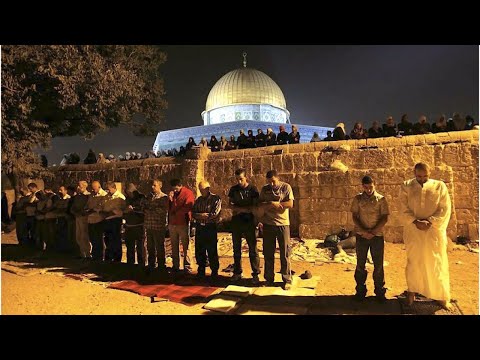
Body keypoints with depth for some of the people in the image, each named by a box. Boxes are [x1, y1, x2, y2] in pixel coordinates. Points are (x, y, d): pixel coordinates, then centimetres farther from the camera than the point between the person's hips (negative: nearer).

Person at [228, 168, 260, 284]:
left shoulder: (252, 189, -1)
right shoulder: (233, 189, 9)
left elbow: (255, 206, -5)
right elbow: (231, 204, 5)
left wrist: (239, 209, -9)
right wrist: (246, 209, -9)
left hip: (249, 221, -3)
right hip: (236, 221, 3)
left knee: (253, 248, -3)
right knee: (236, 248, 9)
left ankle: (255, 274, 4)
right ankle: (237, 272, 20)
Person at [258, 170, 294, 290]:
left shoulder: (286, 187, -2)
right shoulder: (265, 189, 8)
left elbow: (290, 204, -11)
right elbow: (260, 204, 1)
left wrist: (273, 203, -12)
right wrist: (269, 204, -17)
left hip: (282, 223, -3)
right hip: (268, 224, 3)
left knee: (285, 254, 3)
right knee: (268, 253, 10)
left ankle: (287, 280, 14)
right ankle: (269, 279, 24)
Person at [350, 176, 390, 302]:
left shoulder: (381, 199, -1)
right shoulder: (358, 199, 1)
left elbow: (385, 218, -3)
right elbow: (354, 217, -1)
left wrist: (373, 231, -13)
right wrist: (363, 231, -12)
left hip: (377, 235, 0)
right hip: (361, 236, 1)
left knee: (378, 265, 6)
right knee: (360, 264, 8)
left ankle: (380, 291, 20)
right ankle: (360, 290, 20)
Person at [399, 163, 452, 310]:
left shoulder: (440, 186, 2)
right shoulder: (407, 186, 2)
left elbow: (445, 209, -3)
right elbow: (404, 209, -2)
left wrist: (430, 222, -15)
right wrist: (415, 221, -16)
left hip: (435, 230, 0)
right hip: (413, 230, 0)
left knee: (437, 263, 6)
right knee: (413, 262, 11)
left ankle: (442, 296, 21)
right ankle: (411, 291, 25)